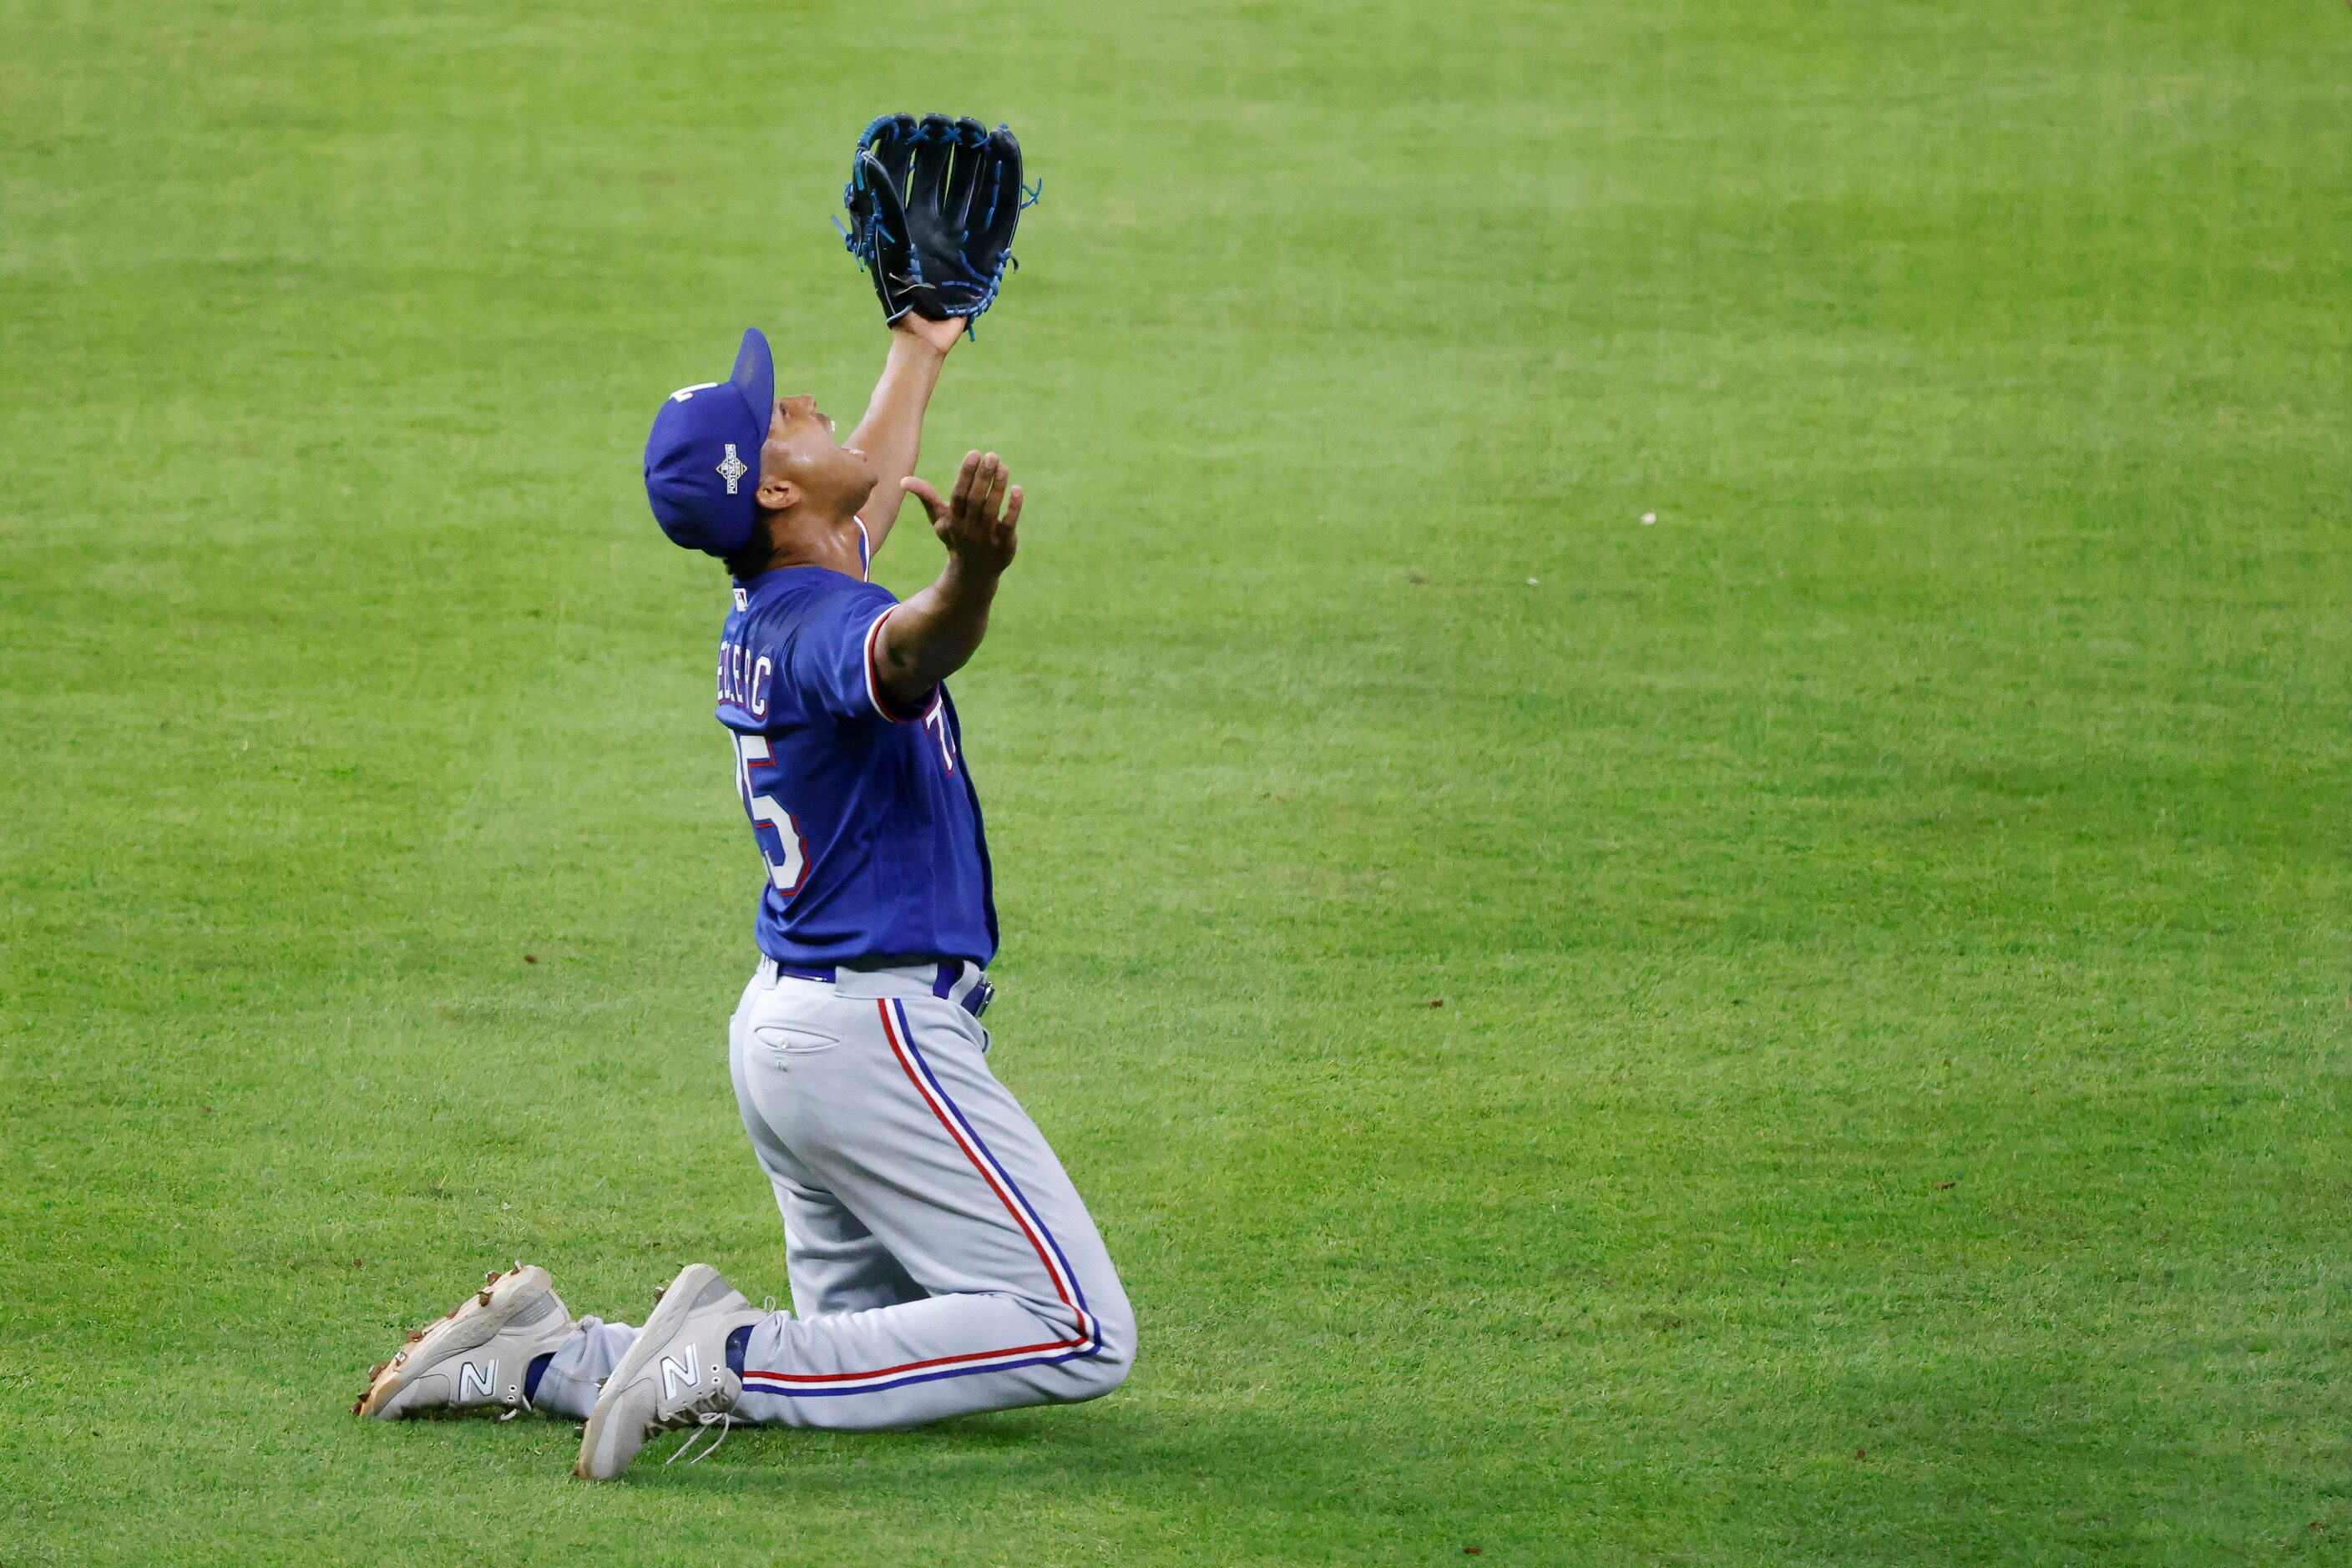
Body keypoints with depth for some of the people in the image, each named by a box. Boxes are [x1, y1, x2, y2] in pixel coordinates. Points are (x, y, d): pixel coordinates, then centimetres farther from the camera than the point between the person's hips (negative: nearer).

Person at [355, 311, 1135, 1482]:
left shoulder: (761, 614, 9)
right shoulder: (825, 623, -20)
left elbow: (871, 486, 33)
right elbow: (910, 652, -47)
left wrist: (917, 354, 46)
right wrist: (972, 575, -68)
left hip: (784, 1025, 10)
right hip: (880, 1031, -10)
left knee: (860, 1357, 16)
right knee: (1080, 1337, -14)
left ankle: (543, 1355, 6)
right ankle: (732, 1360, -21)